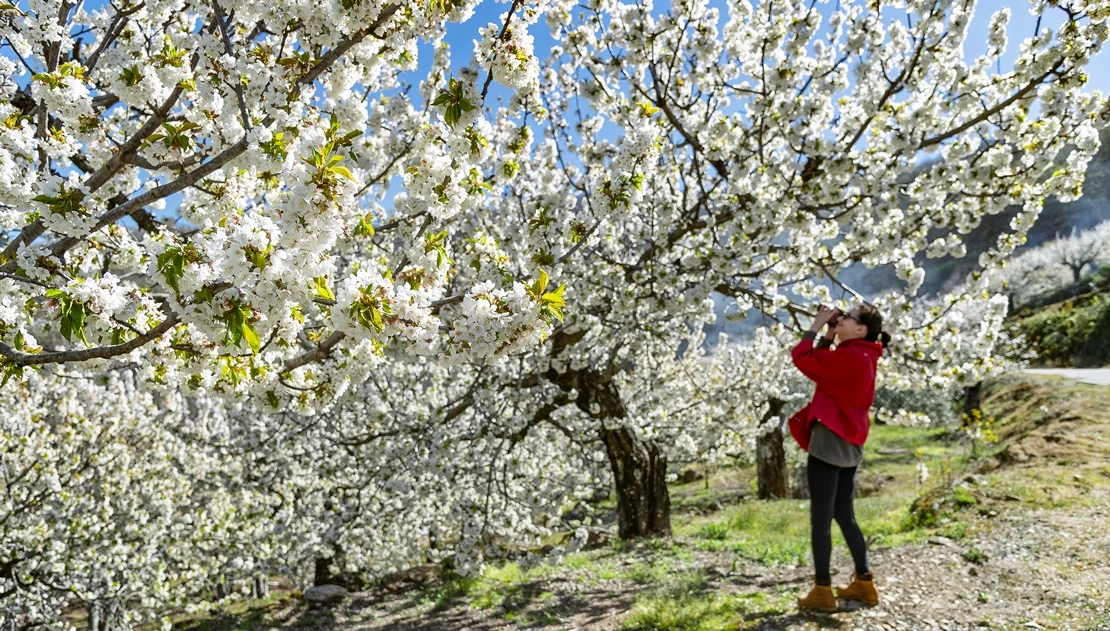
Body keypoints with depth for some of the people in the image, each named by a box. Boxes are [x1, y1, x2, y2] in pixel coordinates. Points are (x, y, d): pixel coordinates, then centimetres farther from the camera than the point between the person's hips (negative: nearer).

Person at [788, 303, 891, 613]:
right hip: (848, 444, 10)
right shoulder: (861, 356, 12)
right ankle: (864, 583, 24)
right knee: (844, 515, 18)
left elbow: (802, 358, -21)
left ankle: (822, 591, 5)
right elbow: (823, 364, 19)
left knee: (820, 519, -2)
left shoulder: (850, 357, -17)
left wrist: (816, 327, -9)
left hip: (829, 443, -10)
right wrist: (828, 336, 9)